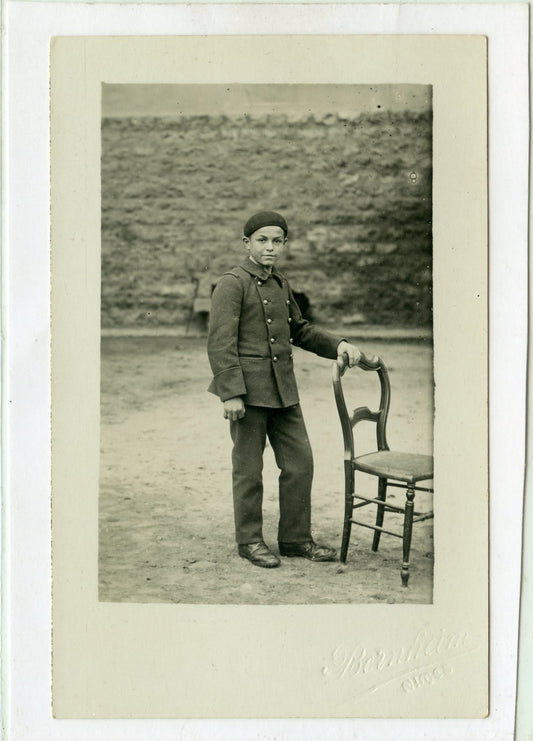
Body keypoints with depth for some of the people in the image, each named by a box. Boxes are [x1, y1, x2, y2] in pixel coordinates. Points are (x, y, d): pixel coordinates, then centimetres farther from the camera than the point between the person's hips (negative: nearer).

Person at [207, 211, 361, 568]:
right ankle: (250, 541, 19)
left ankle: (296, 538, 21)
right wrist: (231, 393, -20)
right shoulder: (232, 284, -9)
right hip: (248, 389, -7)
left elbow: (300, 330, 25)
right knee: (249, 469, 4)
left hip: (283, 389, 7)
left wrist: (338, 344, 10)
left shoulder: (281, 284, 14)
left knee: (300, 462, 9)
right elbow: (220, 343, -14)